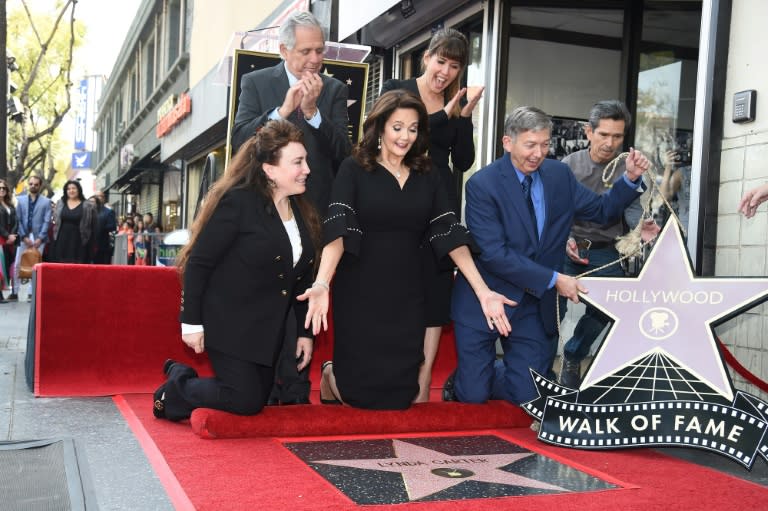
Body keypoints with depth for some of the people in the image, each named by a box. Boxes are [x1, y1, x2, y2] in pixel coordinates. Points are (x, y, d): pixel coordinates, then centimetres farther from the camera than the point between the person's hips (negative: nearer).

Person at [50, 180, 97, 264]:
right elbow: (55, 221, 19)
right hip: (62, 241, 4)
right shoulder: (60, 203, 13)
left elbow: (93, 227, 0)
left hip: (78, 243, -3)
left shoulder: (88, 206, 0)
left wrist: (92, 245, -3)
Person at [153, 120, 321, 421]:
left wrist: (305, 331, 9)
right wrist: (191, 323, -16)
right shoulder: (238, 202, -16)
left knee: (259, 397, 11)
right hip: (228, 322, -8)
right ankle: (176, 389, 14)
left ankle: (183, 376, 32)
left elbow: (302, 278, 11)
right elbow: (198, 263, -15)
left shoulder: (302, 211, 6)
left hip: (267, 328, 8)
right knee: (247, 401, -11)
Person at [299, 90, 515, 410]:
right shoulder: (353, 169, -4)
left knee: (399, 394, 5)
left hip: (406, 296, 4)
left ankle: (342, 375, 37)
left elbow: (450, 234, 0)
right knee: (360, 392, 0)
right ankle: (333, 376, 35)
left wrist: (482, 290, -11)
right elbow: (338, 230, -16)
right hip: (360, 294, -4)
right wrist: (321, 284, -32)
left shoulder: (428, 177, 7)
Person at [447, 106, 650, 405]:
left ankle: (474, 381, 33)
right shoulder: (482, 185, -16)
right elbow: (494, 254, -22)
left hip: (535, 304, 4)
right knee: (472, 396, 1)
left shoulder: (559, 175, 1)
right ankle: (462, 382, 38)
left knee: (526, 395, 3)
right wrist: (553, 279, -21)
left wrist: (631, 178, -7)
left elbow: (601, 210, 10)